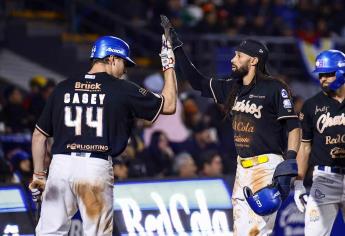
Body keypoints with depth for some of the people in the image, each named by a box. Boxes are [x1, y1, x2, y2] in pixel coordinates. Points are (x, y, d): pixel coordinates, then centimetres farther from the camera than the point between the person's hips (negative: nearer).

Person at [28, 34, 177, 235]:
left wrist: (38, 174, 20)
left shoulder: (63, 88, 12)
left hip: (60, 165, 3)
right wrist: (169, 66, 20)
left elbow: (39, 135, 13)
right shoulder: (122, 89, 2)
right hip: (97, 166, -3)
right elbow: (169, 106, 9)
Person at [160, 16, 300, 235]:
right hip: (243, 166, 8)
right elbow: (197, 81, 19)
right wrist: (176, 47, 14)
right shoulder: (232, 88, 13)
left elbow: (294, 127, -11)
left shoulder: (274, 89, -9)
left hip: (267, 166, -8)